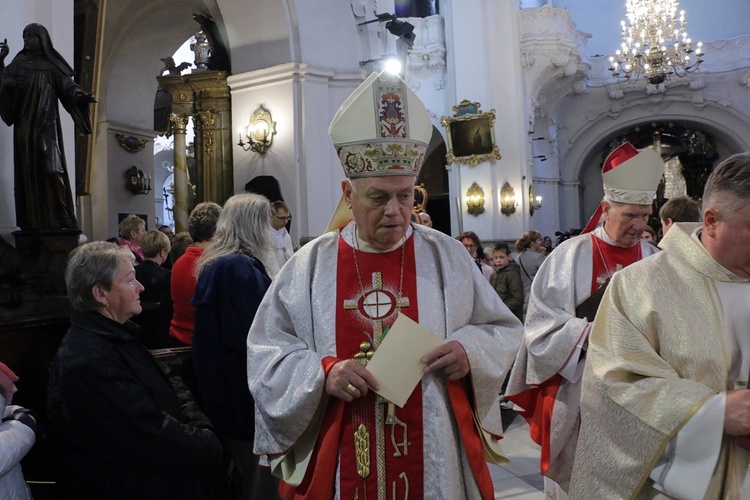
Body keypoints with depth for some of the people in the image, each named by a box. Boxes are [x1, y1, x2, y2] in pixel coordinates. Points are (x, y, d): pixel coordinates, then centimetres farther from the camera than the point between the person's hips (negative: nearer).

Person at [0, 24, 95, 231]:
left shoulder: (53, 66, 8)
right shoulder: (18, 64, 13)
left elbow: (68, 88, -2)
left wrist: (84, 96, -22)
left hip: (47, 126, -3)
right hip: (24, 127, 3)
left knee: (51, 170, -12)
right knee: (28, 172, 0)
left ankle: (59, 220, -9)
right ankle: (32, 221, 0)